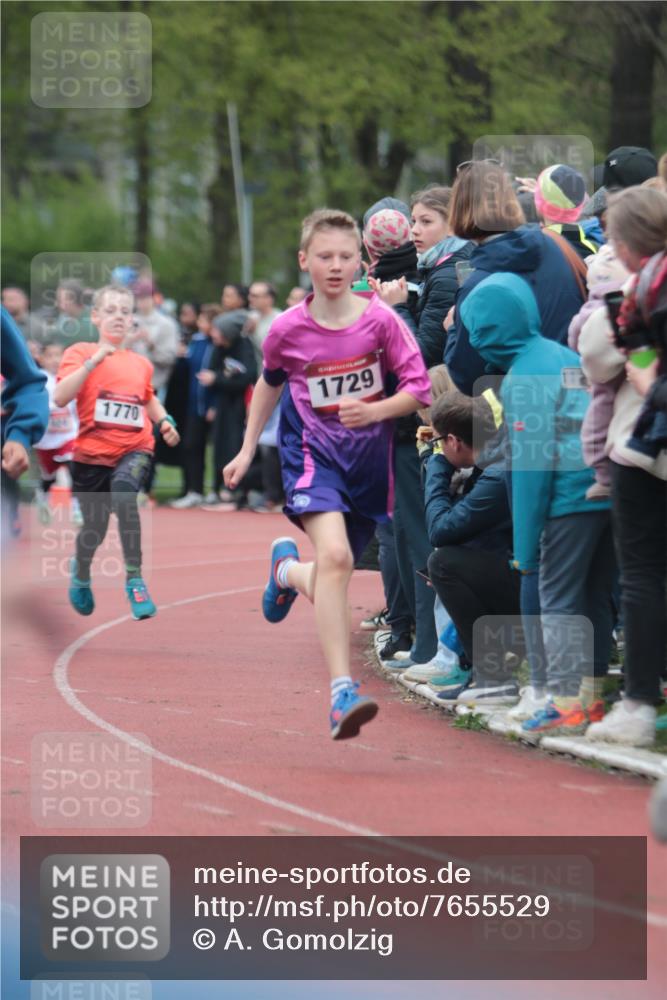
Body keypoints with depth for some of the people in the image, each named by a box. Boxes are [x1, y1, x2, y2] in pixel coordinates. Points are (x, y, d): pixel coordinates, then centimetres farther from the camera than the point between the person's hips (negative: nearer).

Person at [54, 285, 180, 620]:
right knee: (94, 529, 9)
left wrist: (165, 421, 10)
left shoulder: (141, 363, 8)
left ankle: (134, 580, -24)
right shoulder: (80, 353, -2)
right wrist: (92, 362, -24)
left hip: (134, 449, 1)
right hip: (92, 453, -1)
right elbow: (60, 397, -18)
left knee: (123, 494, -32)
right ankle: (81, 573, 46)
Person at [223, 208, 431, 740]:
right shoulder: (288, 328, -5)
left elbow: (419, 387, -4)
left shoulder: (380, 320, -8)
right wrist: (248, 450, 19)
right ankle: (342, 691, -28)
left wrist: (374, 410, -21)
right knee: (334, 556, -26)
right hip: (314, 452, -2)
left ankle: (289, 568, 48)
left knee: (330, 578, 8)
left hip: (370, 455, 2)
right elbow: (270, 384, 16)